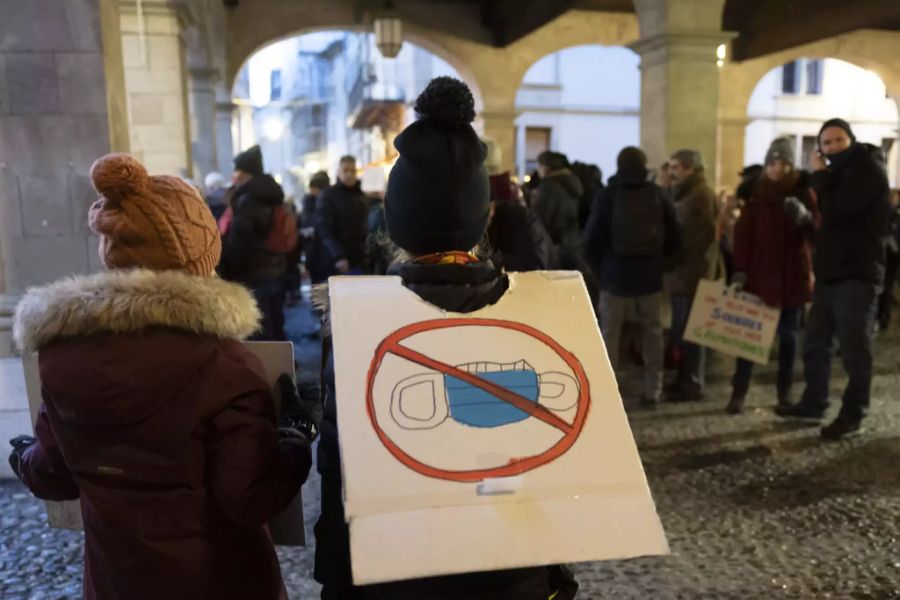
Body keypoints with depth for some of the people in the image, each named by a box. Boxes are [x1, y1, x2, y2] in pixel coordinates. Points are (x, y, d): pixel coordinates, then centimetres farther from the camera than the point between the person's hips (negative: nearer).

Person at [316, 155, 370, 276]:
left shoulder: (362, 197, 15)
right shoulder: (328, 196, -3)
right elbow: (323, 230, -11)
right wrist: (337, 256, -23)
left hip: (359, 261, 5)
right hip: (337, 262, -5)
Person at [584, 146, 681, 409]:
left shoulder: (607, 195, -6)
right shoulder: (658, 195, 1)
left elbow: (592, 240, -5)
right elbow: (674, 239, 5)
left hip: (616, 273, -2)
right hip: (650, 275, 2)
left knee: (609, 332, 4)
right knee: (652, 331, 11)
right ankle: (652, 391, 14)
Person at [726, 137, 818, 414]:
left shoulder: (804, 192, 1)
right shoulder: (755, 192, 2)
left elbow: (817, 233, -5)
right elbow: (742, 233, -2)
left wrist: (805, 217, -26)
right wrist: (740, 269, -10)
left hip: (792, 275, 1)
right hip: (759, 273, -1)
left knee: (788, 334, 9)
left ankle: (784, 393, 18)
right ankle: (738, 393, 1)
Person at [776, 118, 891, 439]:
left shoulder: (868, 170, -8)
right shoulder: (836, 174, 19)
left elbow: (833, 212, -21)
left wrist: (819, 175, -10)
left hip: (857, 275, -9)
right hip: (829, 273, 9)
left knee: (854, 349, -3)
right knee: (814, 343, 13)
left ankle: (852, 416, 5)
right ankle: (813, 403, 25)